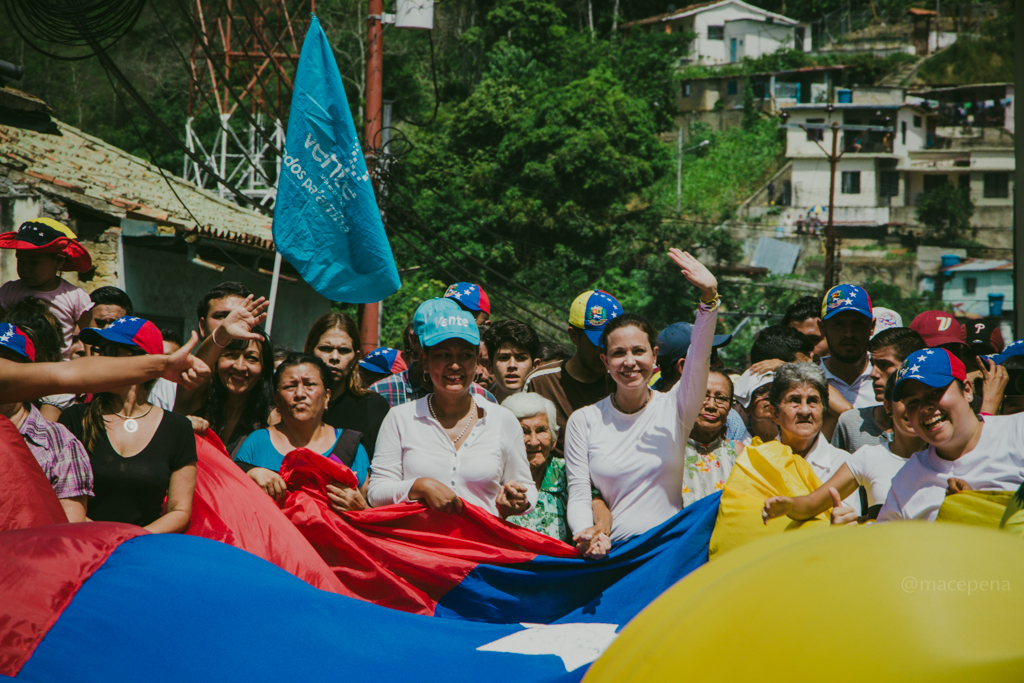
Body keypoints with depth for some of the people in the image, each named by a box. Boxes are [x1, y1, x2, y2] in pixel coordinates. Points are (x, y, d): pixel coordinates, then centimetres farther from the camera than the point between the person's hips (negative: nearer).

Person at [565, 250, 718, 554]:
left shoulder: (675, 407, 7)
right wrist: (587, 533, -17)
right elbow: (578, 495, 5)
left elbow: (698, 358, -10)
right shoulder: (584, 420, 9)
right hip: (612, 549, 0)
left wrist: (709, 296, -25)